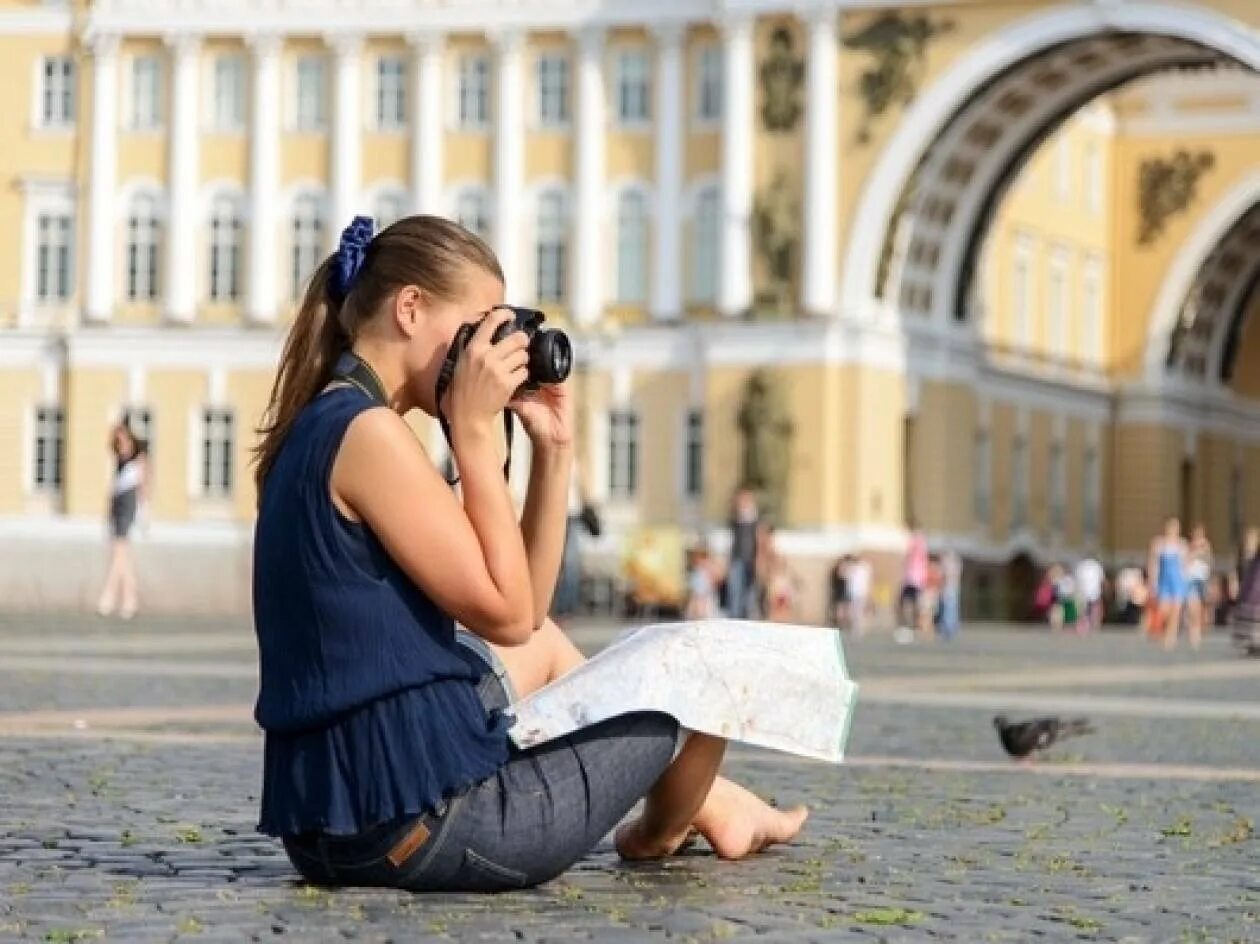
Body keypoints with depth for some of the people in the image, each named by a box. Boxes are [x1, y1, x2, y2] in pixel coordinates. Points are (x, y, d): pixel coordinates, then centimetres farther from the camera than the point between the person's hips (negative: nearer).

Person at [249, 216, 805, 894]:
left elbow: (524, 608, 15)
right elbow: (506, 615, -14)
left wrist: (552, 450, 10)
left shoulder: (322, 430, 15)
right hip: (418, 817, -10)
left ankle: (703, 800, 46)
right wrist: (475, 431, -12)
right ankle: (659, 833, 41)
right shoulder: (367, 432, -15)